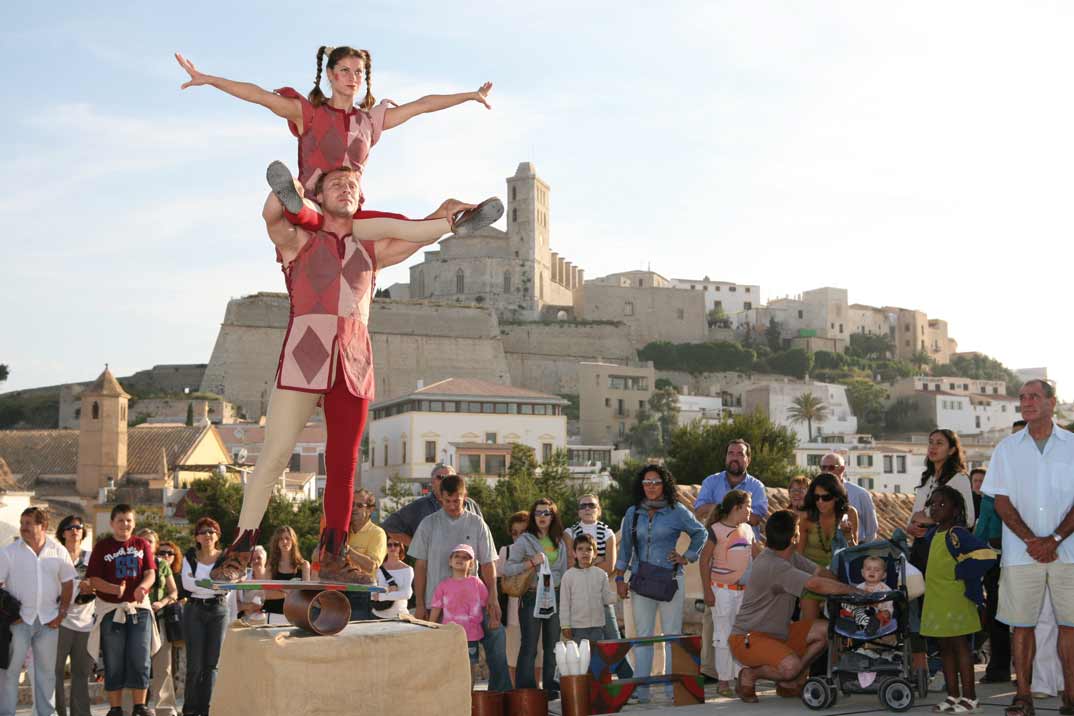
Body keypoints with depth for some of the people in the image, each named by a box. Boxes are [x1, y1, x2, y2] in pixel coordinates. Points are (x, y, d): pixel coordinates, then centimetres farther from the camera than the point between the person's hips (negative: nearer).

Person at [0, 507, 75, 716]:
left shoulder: (59, 551, 4)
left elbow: (67, 583, 9)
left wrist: (62, 613, 2)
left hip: (48, 620, 2)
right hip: (19, 620, -2)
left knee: (47, 671, 9)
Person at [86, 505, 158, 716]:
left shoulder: (142, 545, 8)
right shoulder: (102, 546, 2)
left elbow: (150, 573, -1)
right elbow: (94, 578, -6)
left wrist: (142, 587, -23)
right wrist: (114, 589, -24)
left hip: (140, 607, 2)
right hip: (111, 609, -1)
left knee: (141, 661, 0)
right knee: (113, 664, 4)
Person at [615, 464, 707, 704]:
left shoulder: (677, 512, 0)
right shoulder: (633, 513, 8)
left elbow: (700, 533, 11)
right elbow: (625, 547, 12)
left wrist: (687, 557, 4)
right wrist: (619, 579, 8)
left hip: (670, 580, -2)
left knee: (672, 634, 2)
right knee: (642, 634, 2)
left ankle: (673, 685, 9)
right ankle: (641, 687, 4)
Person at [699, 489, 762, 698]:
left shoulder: (747, 530, 10)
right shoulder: (716, 530, -10)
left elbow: (757, 557, 20)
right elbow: (704, 560, -9)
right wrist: (708, 591, -12)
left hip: (745, 589, 6)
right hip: (723, 590, -6)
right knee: (724, 636, 0)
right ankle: (723, 681, 7)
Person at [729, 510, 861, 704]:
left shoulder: (791, 556, 7)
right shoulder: (772, 566, -26)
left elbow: (820, 571, 10)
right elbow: (816, 584, -30)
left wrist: (849, 588, -6)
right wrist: (856, 592, -20)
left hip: (778, 632, 10)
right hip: (748, 637, -10)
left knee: (826, 629, 3)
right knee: (791, 666, -34)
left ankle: (789, 683, 9)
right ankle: (749, 676, -4)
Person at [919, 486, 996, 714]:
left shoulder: (957, 534, -16)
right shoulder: (933, 534, 10)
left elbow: (985, 555, -26)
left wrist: (960, 572, -17)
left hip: (955, 602, -8)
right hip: (936, 601, 8)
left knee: (960, 646, -1)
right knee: (945, 648, 13)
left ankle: (969, 698, 7)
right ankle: (953, 696, 22)